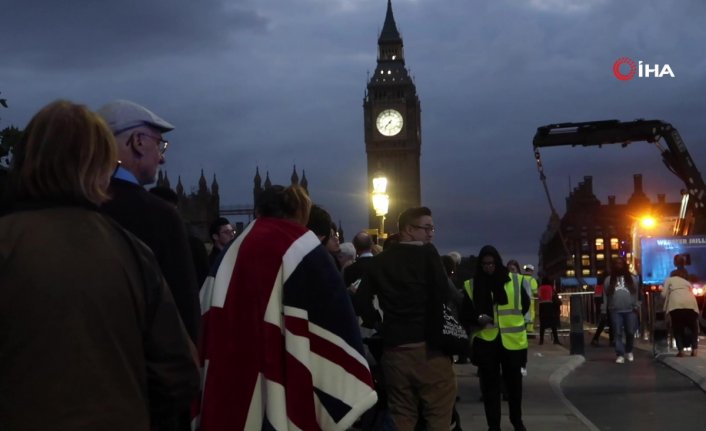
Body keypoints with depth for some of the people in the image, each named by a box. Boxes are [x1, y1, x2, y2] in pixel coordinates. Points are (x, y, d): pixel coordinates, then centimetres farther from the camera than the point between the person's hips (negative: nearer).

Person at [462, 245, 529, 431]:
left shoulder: (514, 281, 2)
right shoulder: (472, 285, 0)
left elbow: (525, 304, 15)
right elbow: (465, 312, 3)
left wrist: (512, 320, 7)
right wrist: (477, 318, -15)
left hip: (512, 340, 1)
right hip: (485, 341, -1)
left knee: (514, 382, 12)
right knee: (490, 385, 3)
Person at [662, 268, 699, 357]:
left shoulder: (669, 280, 24)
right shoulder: (687, 282, 34)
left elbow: (664, 294, 13)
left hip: (676, 304, -3)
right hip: (691, 304, 3)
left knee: (677, 328, 9)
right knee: (694, 328, 18)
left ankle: (681, 350, -5)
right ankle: (694, 350, 4)